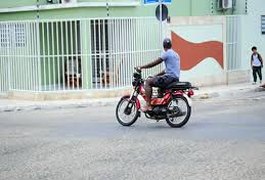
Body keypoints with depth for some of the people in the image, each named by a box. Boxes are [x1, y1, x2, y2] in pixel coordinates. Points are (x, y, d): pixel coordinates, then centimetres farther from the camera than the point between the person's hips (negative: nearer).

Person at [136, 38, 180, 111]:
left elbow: (154, 63, -11)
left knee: (148, 81, -7)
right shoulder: (175, 54, 22)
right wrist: (156, 75, 26)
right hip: (176, 78, 10)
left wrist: (141, 67, -4)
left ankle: (148, 105, -15)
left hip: (170, 77, -10)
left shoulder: (166, 53, -7)